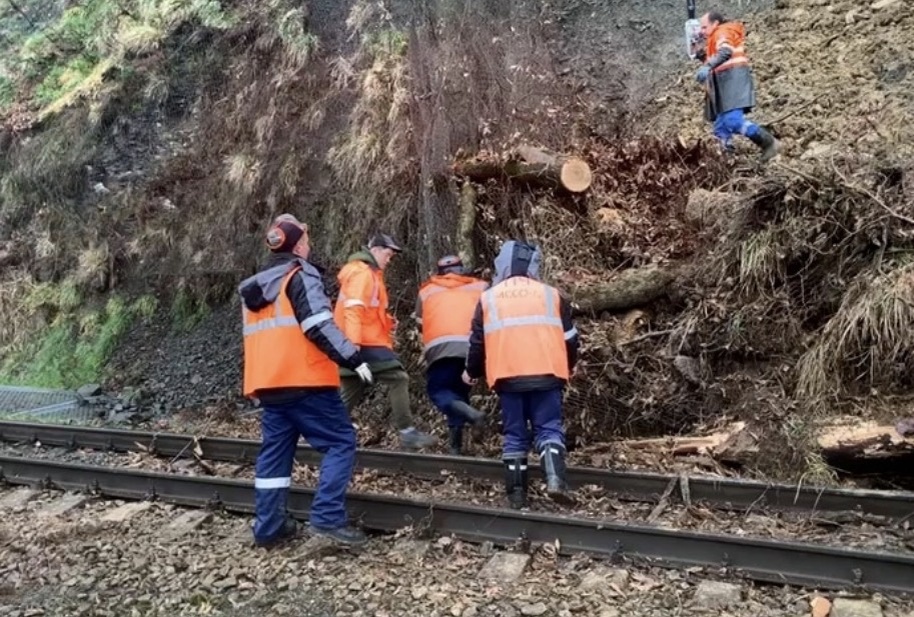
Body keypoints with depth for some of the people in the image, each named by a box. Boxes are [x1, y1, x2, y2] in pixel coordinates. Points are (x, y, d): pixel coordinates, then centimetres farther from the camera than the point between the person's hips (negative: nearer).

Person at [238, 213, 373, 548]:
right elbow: (319, 326, -19)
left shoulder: (254, 287, 19)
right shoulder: (301, 276, -7)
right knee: (341, 441, -3)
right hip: (305, 381, -8)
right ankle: (327, 517, -11)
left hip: (269, 383, 8)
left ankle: (269, 527, 16)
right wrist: (353, 358, -17)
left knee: (275, 451, 13)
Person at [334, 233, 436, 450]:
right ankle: (407, 432, -11)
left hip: (362, 342, 10)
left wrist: (386, 320, 9)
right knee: (398, 378, -10)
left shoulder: (368, 274, 23)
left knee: (352, 392, 11)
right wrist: (354, 341, -31)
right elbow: (354, 308, -22)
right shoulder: (362, 273, -10)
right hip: (366, 342, -10)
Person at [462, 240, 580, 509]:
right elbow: (569, 338, 15)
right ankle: (555, 479, -14)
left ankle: (517, 493, 11)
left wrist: (472, 372, 29)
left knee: (514, 435, 10)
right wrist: (567, 368, 32)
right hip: (546, 375, -1)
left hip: (508, 377, 1)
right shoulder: (551, 294, 10)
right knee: (549, 428, 6)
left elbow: (478, 342, 13)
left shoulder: (488, 298, 10)